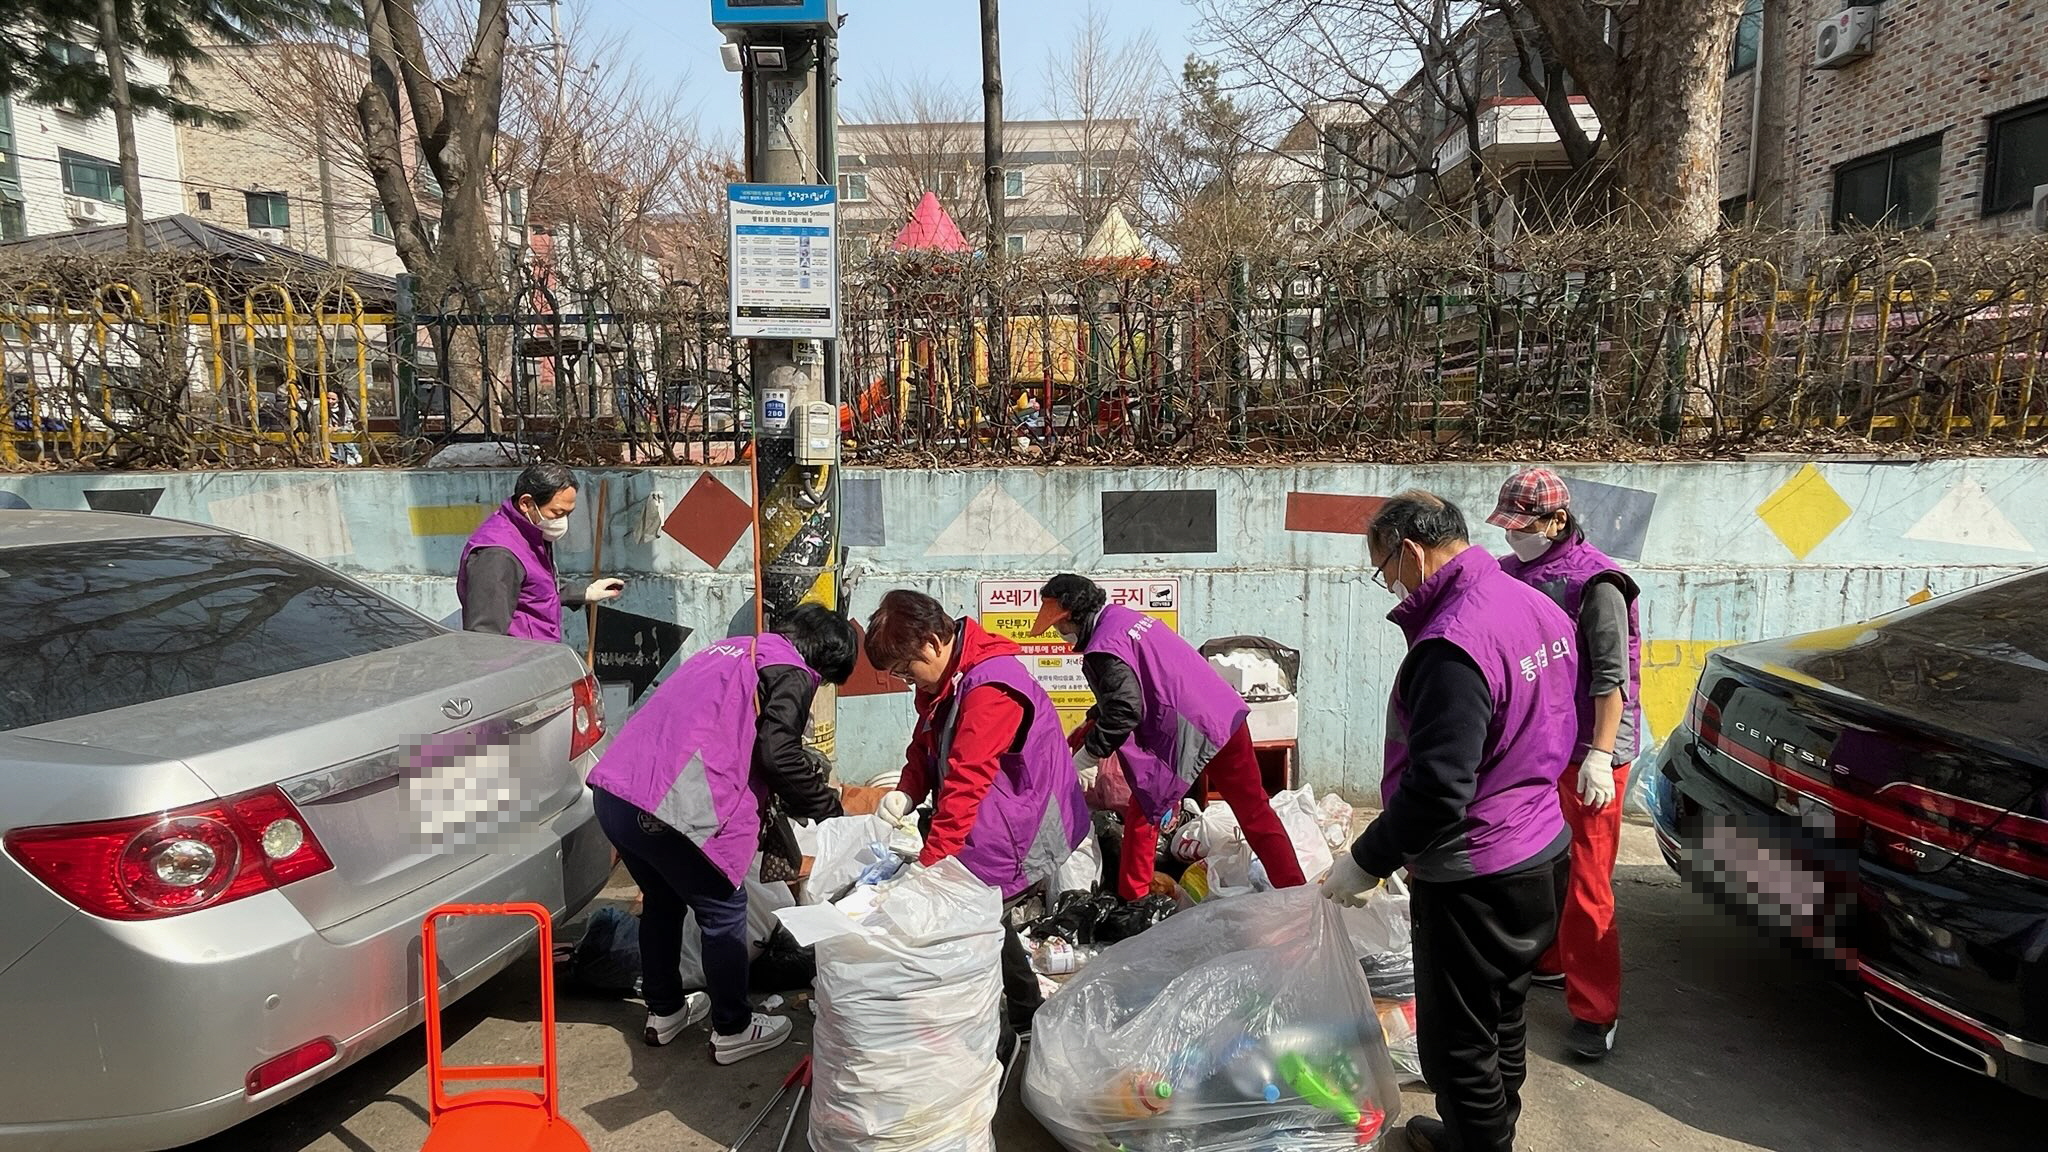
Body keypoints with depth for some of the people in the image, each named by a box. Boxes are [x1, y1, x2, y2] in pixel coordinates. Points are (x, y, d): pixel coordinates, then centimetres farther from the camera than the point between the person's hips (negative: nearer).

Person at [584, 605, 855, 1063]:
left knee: (663, 900, 27)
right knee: (724, 911, 11)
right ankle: (732, 1031, 24)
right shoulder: (792, 673, -1)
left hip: (612, 791, 9)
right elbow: (778, 754, -12)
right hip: (668, 810, -8)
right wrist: (827, 805, 3)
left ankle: (664, 1011, 42)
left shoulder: (733, 648, 23)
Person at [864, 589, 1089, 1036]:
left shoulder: (990, 687, -29)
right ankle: (1026, 1017, 35)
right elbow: (925, 744, 13)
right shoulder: (940, 680, 4)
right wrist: (907, 792, -8)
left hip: (1021, 836, -10)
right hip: (989, 826, 10)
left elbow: (966, 784, -32)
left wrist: (929, 864, -32)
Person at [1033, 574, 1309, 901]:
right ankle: (1295, 892, 20)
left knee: (1142, 817, 8)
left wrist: (1087, 757, -11)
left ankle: (1131, 902, 17)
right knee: (1255, 812, 15)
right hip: (1228, 715, 9)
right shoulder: (1123, 617, 15)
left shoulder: (1104, 649, -14)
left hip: (1188, 735, -9)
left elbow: (1124, 712, -21)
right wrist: (1092, 721, 26)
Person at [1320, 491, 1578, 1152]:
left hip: (1476, 880, -10)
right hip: (1543, 853, 10)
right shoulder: (1539, 608, 3)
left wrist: (1365, 862, -18)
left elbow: (1436, 791, -29)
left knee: (1458, 1043, 9)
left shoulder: (1451, 644, -28)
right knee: (1501, 1019, 27)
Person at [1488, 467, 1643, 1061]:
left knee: (1585, 885, -3)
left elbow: (1611, 675, -17)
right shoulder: (1513, 573, 8)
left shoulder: (1595, 582, -14)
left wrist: (1600, 755, -23)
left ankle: (1595, 1012, 7)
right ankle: (1549, 961, 36)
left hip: (1584, 754, -7)